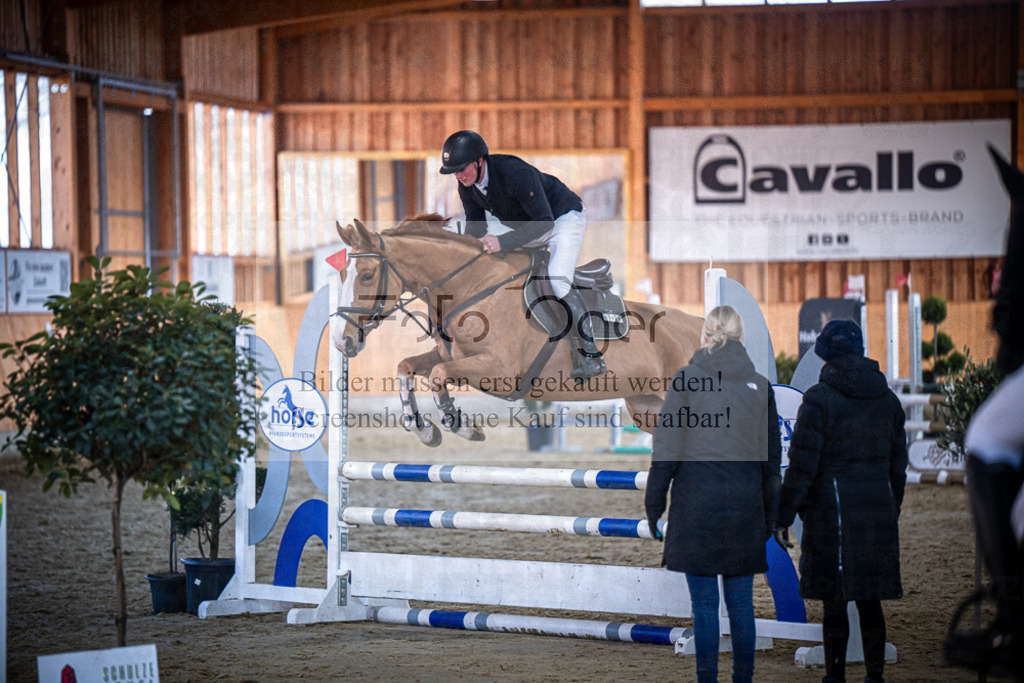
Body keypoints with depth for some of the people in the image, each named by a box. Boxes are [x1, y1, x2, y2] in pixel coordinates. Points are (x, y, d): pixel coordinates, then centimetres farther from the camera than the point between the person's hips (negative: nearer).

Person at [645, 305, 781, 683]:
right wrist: (769, 518, 16)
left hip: (697, 507, -3)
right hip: (745, 510, 3)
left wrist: (654, 504, 3)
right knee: (741, 603, 8)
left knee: (704, 604, 1)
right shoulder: (760, 386, 4)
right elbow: (772, 459, 9)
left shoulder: (686, 379, -5)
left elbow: (666, 449, -6)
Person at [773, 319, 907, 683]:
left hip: (832, 512, -5)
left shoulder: (819, 399, -8)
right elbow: (898, 465, 13)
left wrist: (783, 517, -7)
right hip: (877, 512, 5)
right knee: (870, 600, 11)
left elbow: (802, 465, -12)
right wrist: (891, 514, 23)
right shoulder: (888, 399, 9)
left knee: (834, 601, 0)